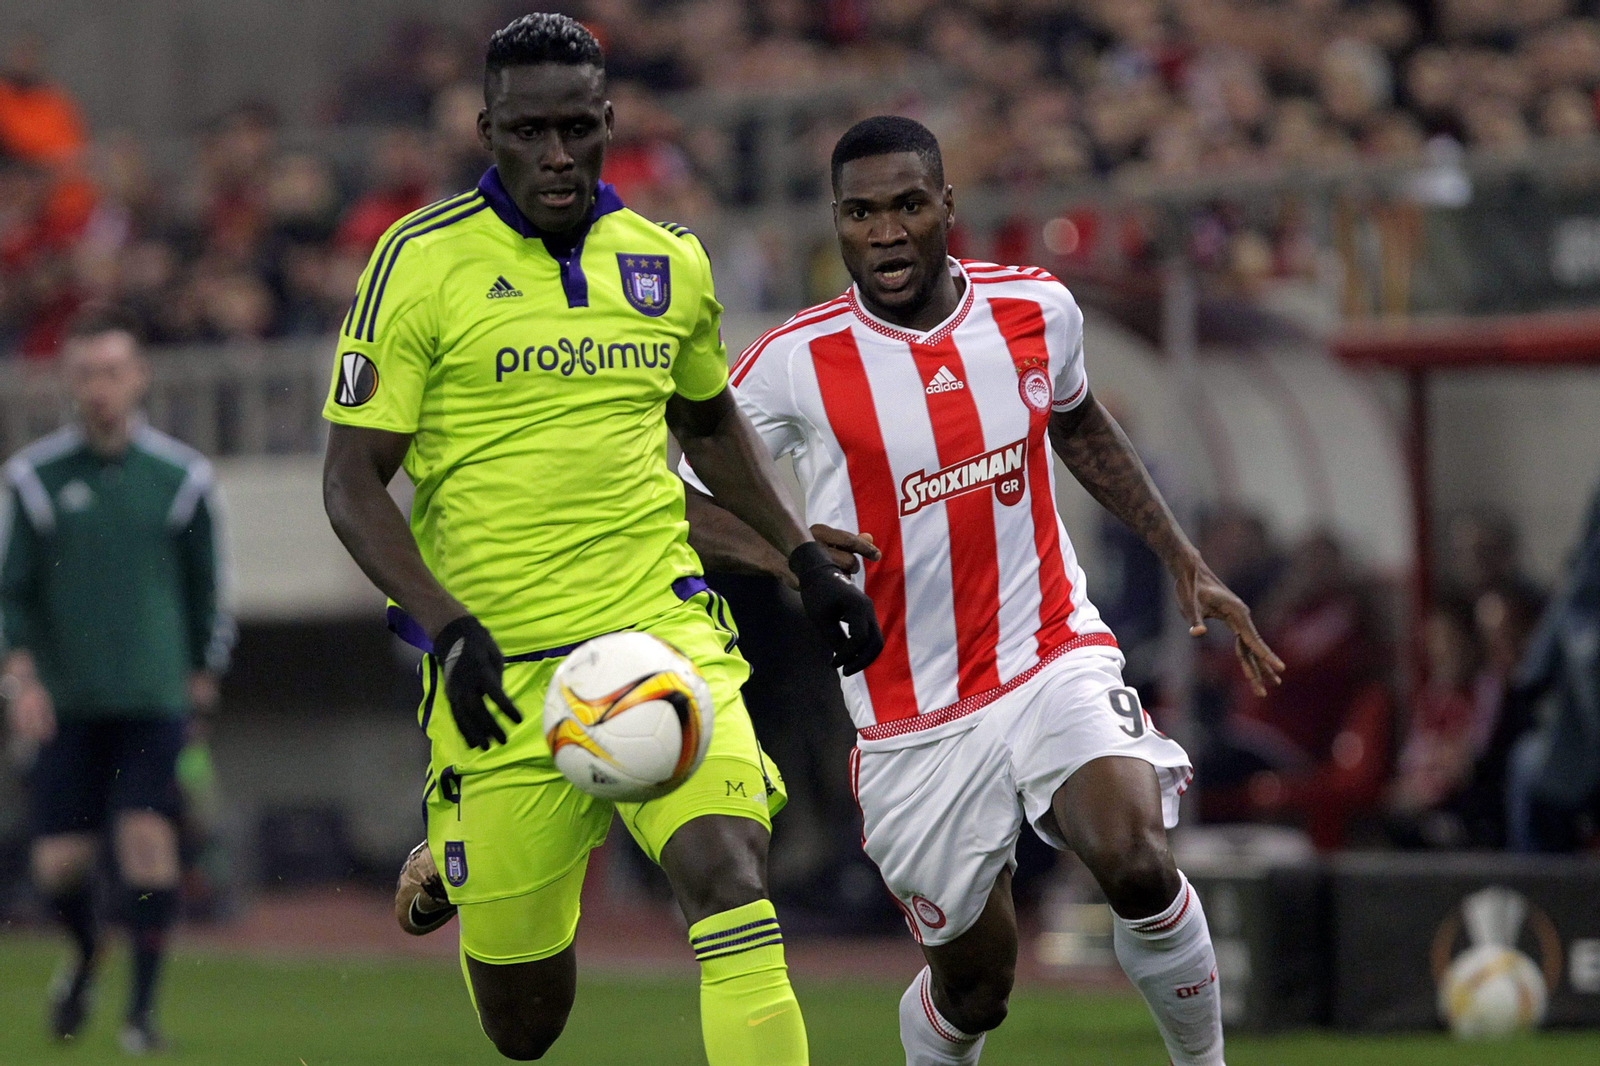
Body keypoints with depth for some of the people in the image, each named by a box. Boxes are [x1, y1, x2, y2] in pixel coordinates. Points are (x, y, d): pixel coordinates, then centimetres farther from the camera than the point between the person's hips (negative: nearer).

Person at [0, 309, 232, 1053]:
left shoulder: (181, 479, 2)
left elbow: (207, 592, 11)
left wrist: (201, 681, 10)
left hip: (155, 697, -1)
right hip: (66, 704, 1)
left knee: (147, 838, -16)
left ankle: (143, 1006, -4)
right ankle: (86, 954, 32)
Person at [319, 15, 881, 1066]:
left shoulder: (670, 263, 8)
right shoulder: (421, 262, -6)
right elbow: (353, 481, -6)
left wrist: (806, 556, 17)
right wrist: (449, 630, -19)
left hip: (663, 633, 3)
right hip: (502, 668, -3)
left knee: (731, 880, -23)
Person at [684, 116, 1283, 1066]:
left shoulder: (1038, 310, 0)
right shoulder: (795, 364, -10)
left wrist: (1187, 563, 18)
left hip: (1054, 659, 1)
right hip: (914, 724, -1)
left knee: (1136, 862, -27)